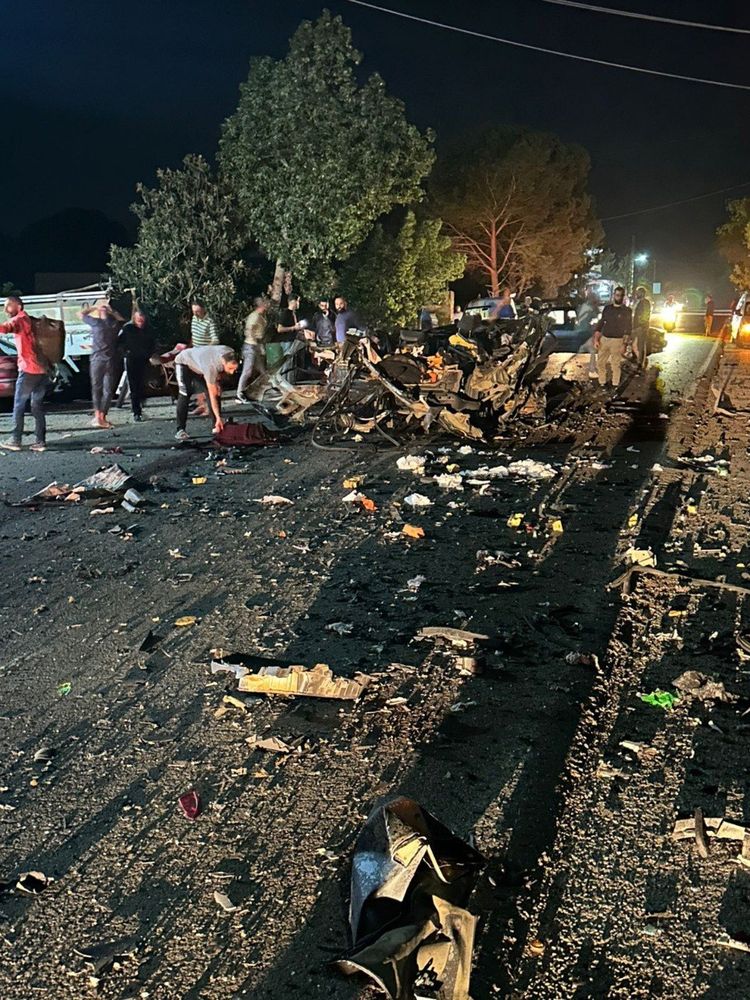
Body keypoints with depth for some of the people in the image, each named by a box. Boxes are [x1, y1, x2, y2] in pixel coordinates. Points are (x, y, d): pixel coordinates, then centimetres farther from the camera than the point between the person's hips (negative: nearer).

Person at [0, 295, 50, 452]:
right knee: (37, 407, 10)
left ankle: (15, 440, 2)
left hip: (29, 370, -8)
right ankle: (40, 441, 8)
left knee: (19, 406, 1)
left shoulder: (19, 320, -6)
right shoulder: (30, 320, 19)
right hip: (43, 370, 8)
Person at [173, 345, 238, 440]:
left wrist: (216, 382, -11)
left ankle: (217, 426, 1)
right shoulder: (211, 367, -44)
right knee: (185, 395, -21)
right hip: (184, 362, -7)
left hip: (199, 363, 7)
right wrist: (218, 418, -36)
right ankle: (180, 430, -18)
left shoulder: (230, 354, -25)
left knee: (217, 392, -5)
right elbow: (212, 395, -37)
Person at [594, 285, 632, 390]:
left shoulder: (627, 310, -3)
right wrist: (596, 339, 3)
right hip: (604, 339, 4)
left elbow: (628, 328, -3)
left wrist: (624, 344, -9)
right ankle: (602, 383, 21)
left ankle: (615, 385, 9)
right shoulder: (607, 308, 7)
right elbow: (600, 324, 10)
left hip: (617, 340, -4)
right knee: (600, 362, 8)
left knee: (615, 364, 0)